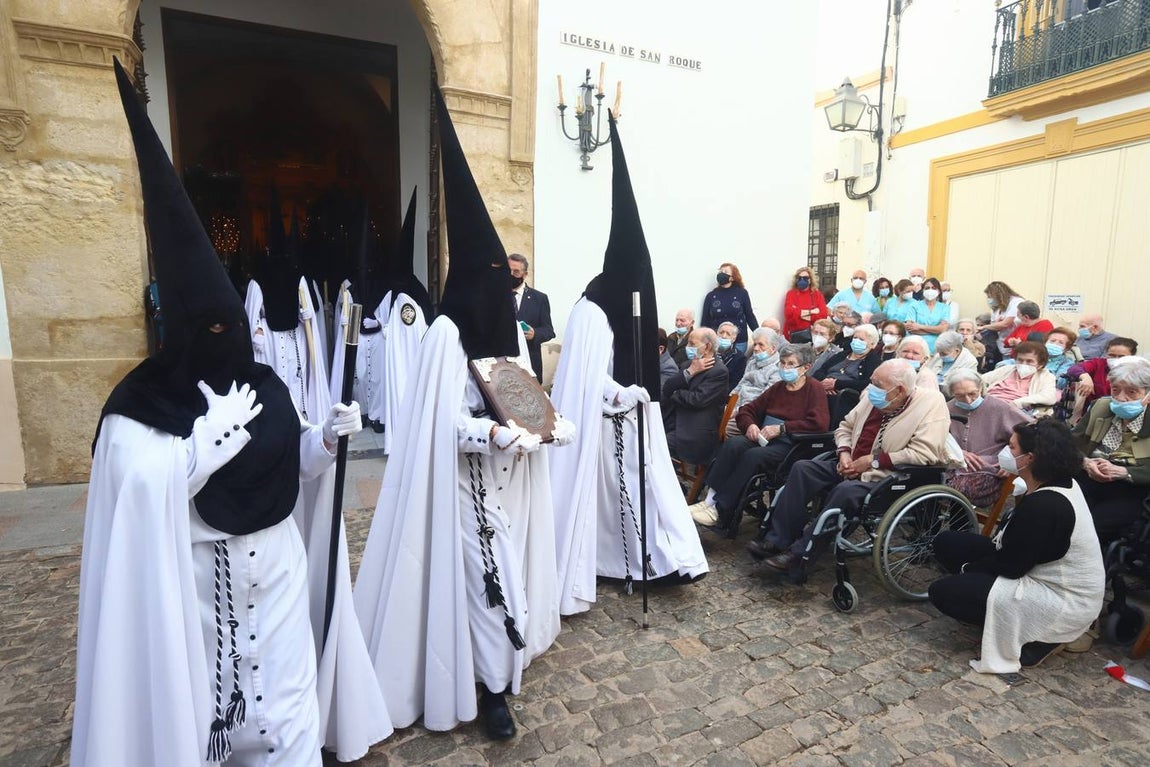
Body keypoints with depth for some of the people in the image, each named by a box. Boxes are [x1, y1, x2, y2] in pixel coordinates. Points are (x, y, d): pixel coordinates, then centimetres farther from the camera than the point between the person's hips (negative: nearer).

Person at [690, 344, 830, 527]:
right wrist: (750, 425, 0)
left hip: (788, 445, -5)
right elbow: (747, 410, 24)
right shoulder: (777, 387, 21)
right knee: (732, 444, -26)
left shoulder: (814, 392, 3)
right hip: (763, 438, 6)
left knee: (753, 455, -34)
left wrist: (781, 428, -16)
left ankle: (720, 509, -29)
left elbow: (820, 423, -15)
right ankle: (711, 497, -30)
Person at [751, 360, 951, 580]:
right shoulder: (873, 398, 5)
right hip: (852, 467, 7)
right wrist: (844, 452, -1)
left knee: (846, 490, -34)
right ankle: (777, 540, -10)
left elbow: (925, 453, -23)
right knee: (802, 468, -11)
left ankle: (800, 553, -22)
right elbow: (845, 426, 20)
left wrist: (873, 461, -19)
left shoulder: (932, 404, -13)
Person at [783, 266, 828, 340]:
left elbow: (823, 314, -3)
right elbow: (788, 312, -12)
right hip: (793, 334, -1)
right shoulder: (791, 294, 4)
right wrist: (810, 311, -8)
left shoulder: (817, 294, 9)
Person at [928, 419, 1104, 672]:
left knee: (943, 592, -14)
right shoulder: (1058, 484, 1)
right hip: (1045, 573, 10)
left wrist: (967, 569, -6)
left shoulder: (1045, 505, -29)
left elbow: (1010, 566, -22)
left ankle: (1037, 639, -2)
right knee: (947, 543, 6)